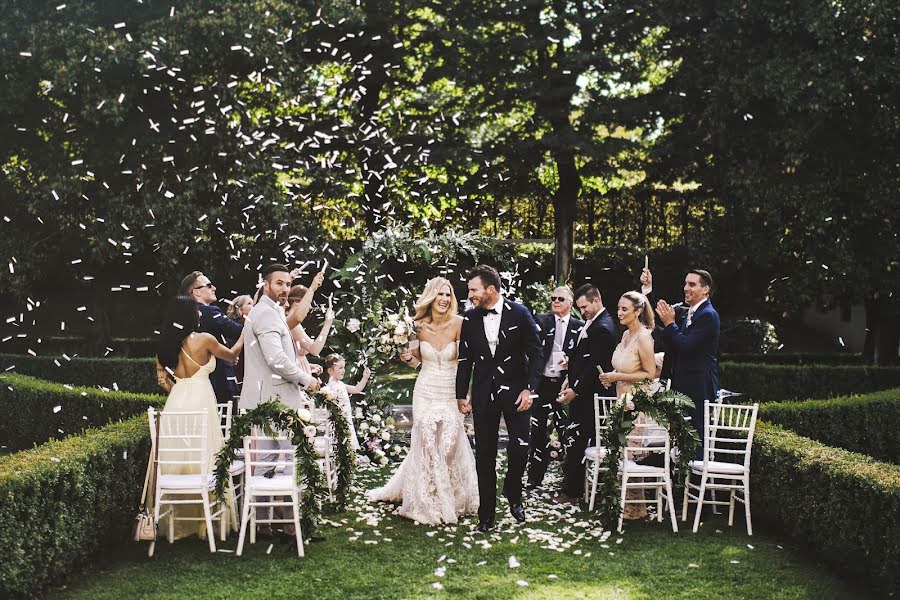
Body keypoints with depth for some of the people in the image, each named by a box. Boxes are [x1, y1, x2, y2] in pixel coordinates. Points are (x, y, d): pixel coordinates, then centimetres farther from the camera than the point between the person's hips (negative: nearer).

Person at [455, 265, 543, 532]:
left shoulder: (519, 314, -6)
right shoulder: (470, 319, 3)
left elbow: (536, 354, -3)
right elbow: (465, 359, 9)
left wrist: (529, 389, -10)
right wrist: (461, 395, 8)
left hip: (515, 391, -2)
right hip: (483, 394, 3)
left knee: (520, 448, -8)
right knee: (484, 456, 5)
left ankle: (513, 495, 22)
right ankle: (486, 516, 14)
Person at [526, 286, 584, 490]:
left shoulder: (579, 327, 3)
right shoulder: (541, 321, 5)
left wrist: (570, 361, -14)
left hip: (565, 385, -1)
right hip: (542, 383, 1)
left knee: (566, 431, 3)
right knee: (538, 430, 5)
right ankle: (534, 478, 13)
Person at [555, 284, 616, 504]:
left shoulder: (603, 328, -17)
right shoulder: (592, 322, 13)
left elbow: (595, 365, -20)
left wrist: (576, 390, -16)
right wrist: (570, 380, 14)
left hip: (586, 395, -9)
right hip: (579, 389, 9)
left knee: (576, 442, -4)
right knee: (575, 441, 13)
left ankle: (571, 492, 2)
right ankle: (570, 486, 20)